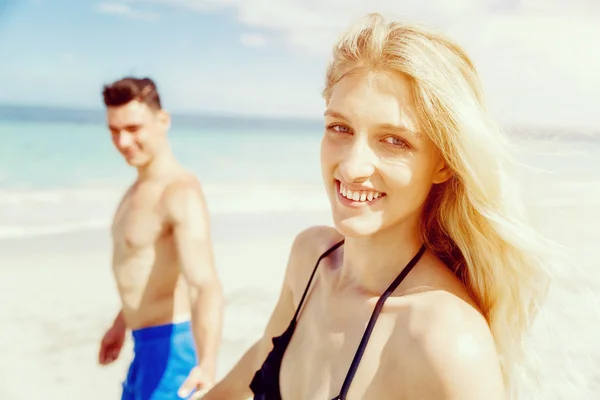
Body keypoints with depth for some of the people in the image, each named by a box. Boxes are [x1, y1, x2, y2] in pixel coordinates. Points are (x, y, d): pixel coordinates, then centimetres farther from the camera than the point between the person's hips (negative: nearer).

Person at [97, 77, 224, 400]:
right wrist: (122, 323, 28)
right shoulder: (140, 188, 7)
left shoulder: (180, 193, -24)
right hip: (146, 344, 10)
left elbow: (206, 285, -37)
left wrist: (206, 364, -51)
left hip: (172, 343, -10)